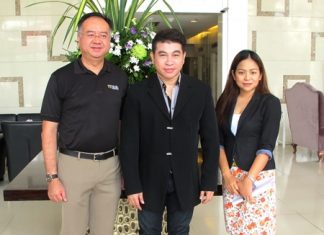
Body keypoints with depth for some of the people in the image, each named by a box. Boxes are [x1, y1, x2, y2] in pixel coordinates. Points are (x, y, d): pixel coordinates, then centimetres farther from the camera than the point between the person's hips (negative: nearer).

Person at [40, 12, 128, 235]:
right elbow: (49, 129, -5)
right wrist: (52, 177, -9)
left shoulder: (120, 77, 3)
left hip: (111, 164, 3)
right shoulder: (61, 78, -6)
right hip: (74, 164, -2)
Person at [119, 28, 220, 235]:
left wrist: (209, 181, -1)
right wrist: (132, 185, -8)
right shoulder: (137, 93, -6)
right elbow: (129, 143, -6)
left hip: (186, 183, 1)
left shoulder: (201, 91, -3)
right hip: (149, 182, -1)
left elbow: (210, 139, 1)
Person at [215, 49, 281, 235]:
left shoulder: (270, 102, -5)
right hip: (230, 176, 4)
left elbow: (266, 146, -11)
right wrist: (226, 174, -7)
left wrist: (249, 179, -17)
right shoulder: (225, 102, 6)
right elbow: (219, 141, 4)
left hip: (259, 177, -3)